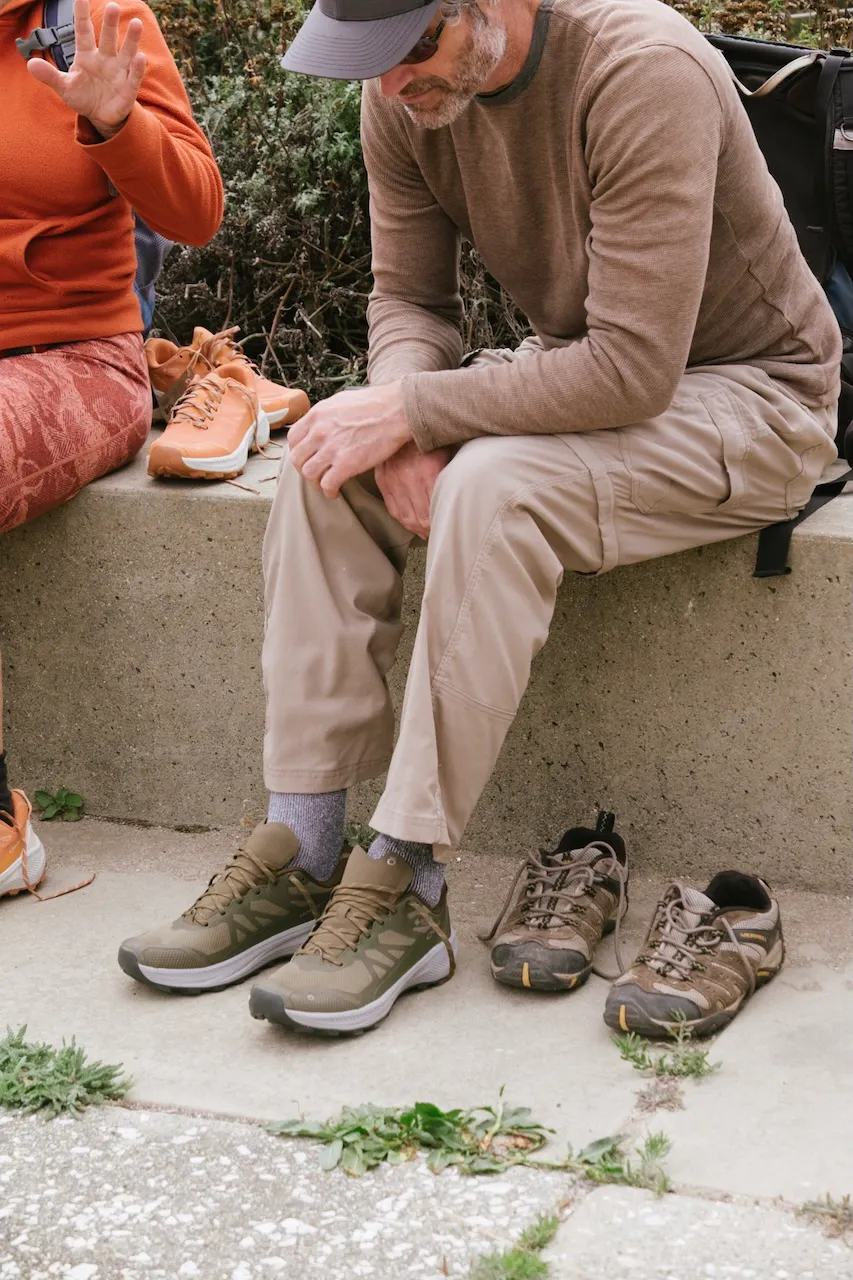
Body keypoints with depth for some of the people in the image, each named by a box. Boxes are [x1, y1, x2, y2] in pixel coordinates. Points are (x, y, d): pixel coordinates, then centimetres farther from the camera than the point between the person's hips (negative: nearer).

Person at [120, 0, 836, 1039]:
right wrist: (405, 429, -20)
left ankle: (407, 885, -24)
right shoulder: (405, 95, -7)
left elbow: (633, 366, -32)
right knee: (328, 463, -14)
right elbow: (408, 297, 2)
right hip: (573, 369, 7)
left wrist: (409, 408, -28)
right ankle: (303, 854, -12)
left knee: (495, 484, -33)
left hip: (744, 396, -7)